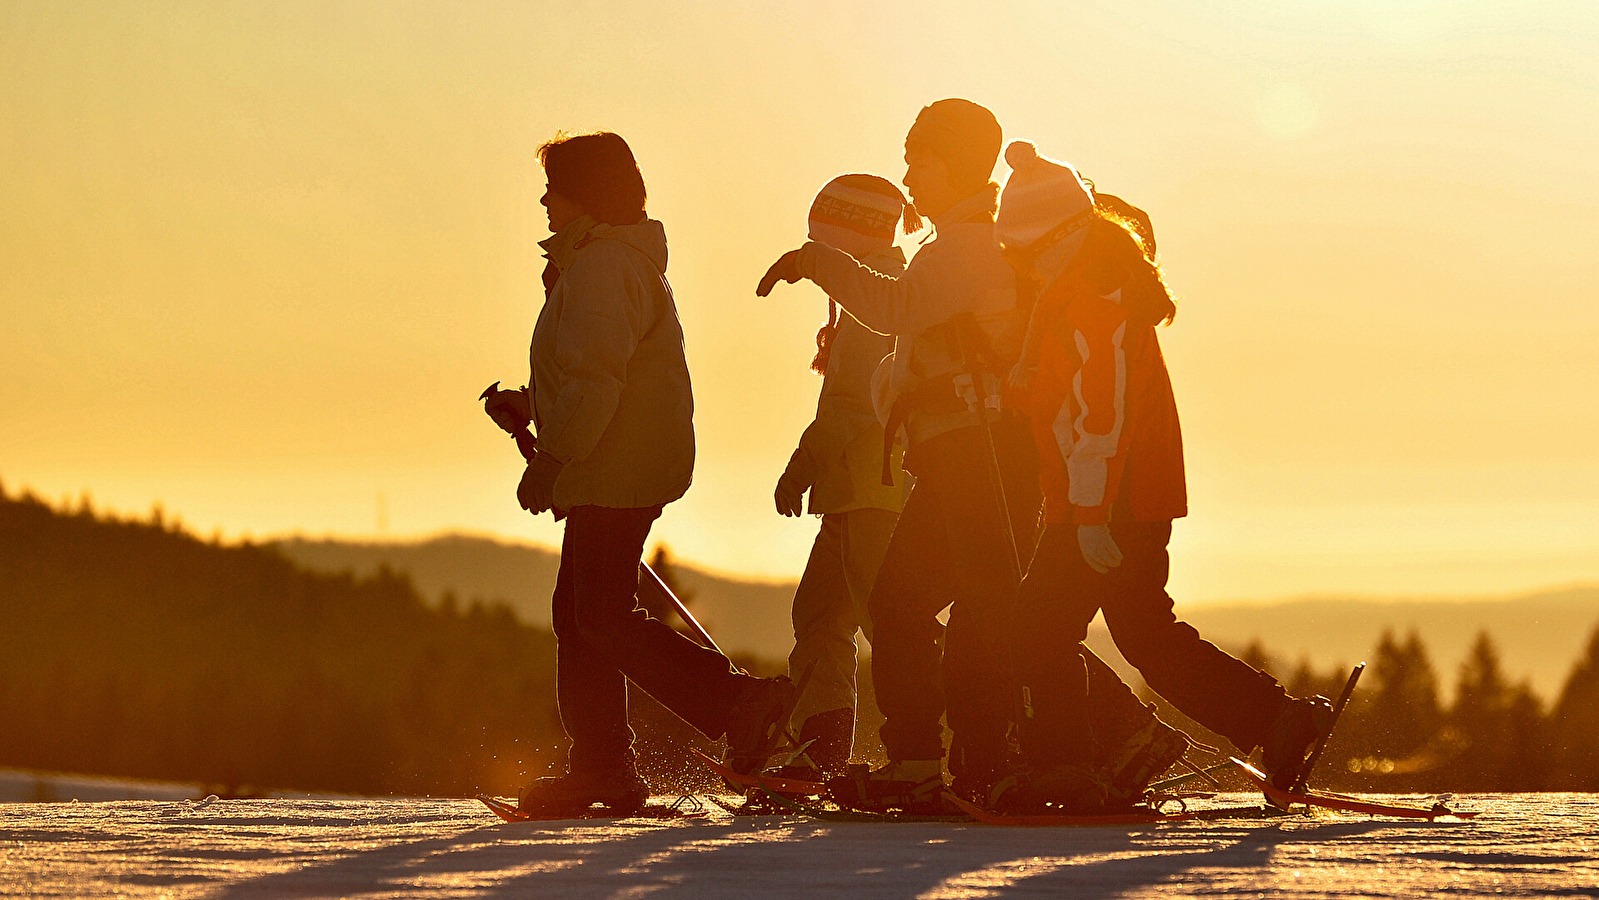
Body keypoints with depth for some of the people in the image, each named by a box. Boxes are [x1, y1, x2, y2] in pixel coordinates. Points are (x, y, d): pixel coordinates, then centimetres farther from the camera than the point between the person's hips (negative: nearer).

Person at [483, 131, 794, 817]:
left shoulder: (604, 267, -15)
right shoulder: (614, 261, 20)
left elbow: (597, 376, -23)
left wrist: (551, 458, -20)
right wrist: (533, 406, 16)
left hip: (617, 470, -11)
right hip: (614, 472, 11)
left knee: (604, 620, -12)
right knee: (579, 614, 12)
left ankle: (742, 704, -15)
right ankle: (599, 769, 13)